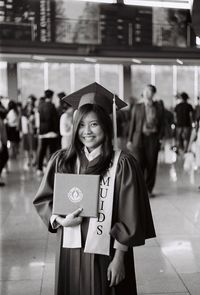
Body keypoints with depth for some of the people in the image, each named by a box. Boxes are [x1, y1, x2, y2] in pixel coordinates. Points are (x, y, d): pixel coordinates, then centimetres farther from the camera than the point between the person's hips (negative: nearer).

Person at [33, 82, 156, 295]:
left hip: (105, 253, -3)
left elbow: (129, 217, -9)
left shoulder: (122, 164, -11)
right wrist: (61, 220, -12)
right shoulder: (61, 160, 0)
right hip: (70, 251, 3)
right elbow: (43, 200, 6)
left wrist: (119, 258, -11)